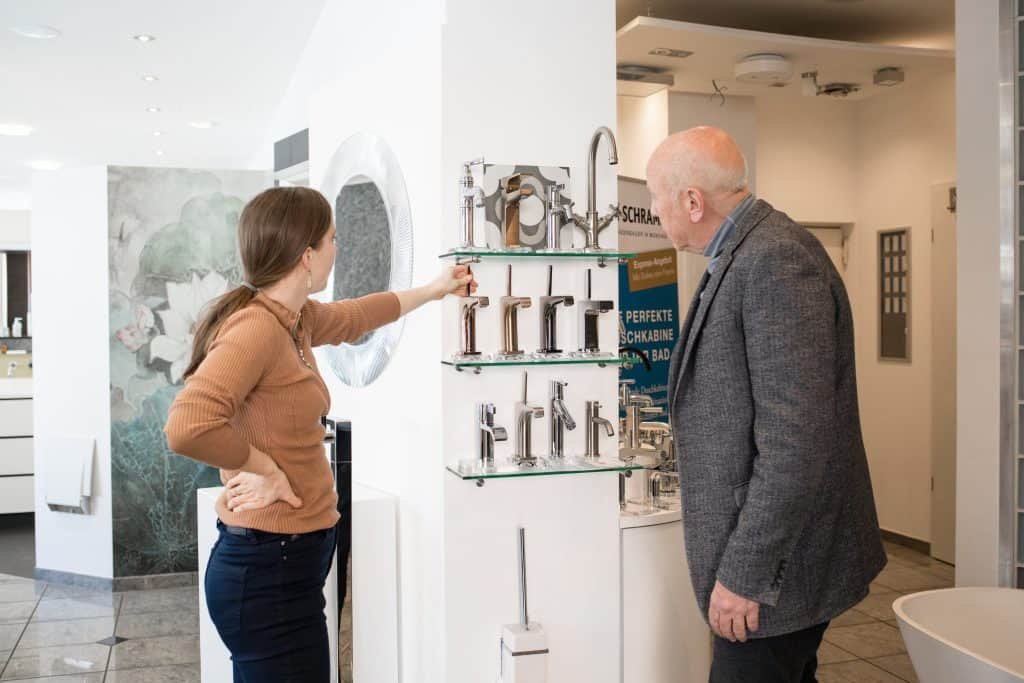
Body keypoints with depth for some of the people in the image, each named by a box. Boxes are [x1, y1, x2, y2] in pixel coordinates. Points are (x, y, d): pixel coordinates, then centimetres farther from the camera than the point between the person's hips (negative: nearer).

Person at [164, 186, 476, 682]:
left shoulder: (294, 317, 6)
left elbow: (355, 316, 27)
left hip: (288, 557, 10)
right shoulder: (256, 328, -22)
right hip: (269, 568, -10)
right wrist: (263, 469, -21)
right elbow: (187, 427, -35)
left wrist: (435, 290, 36)